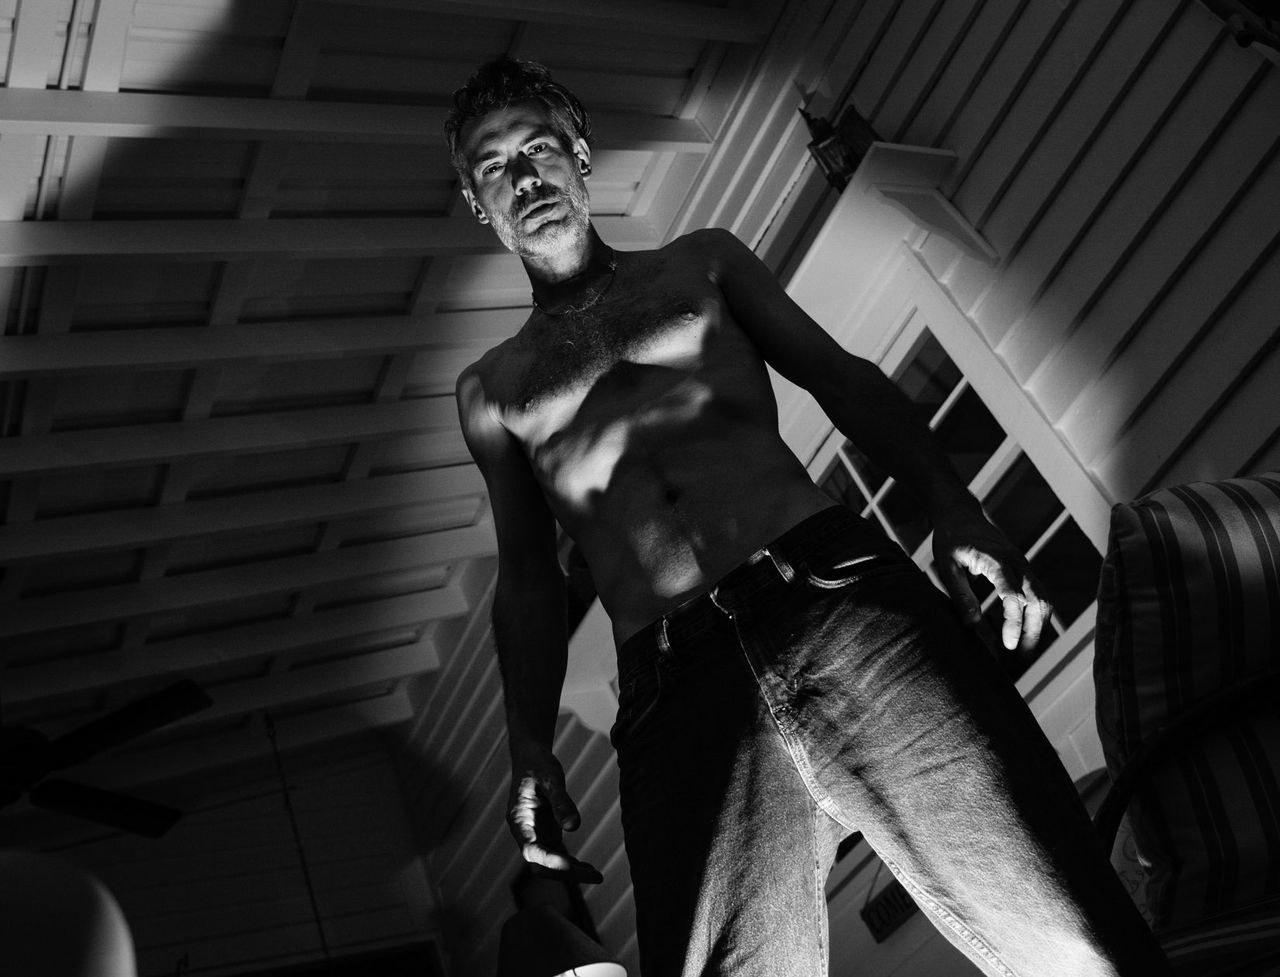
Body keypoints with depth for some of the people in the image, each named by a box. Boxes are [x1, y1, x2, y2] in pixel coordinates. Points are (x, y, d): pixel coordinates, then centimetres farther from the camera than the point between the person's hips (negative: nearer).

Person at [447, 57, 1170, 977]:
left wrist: (953, 506, -1)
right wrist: (532, 751, 6)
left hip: (838, 597, 0)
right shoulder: (491, 390, 25)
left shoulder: (701, 261, 25)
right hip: (674, 692, 1)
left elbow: (842, 377, 17)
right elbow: (528, 579, 20)